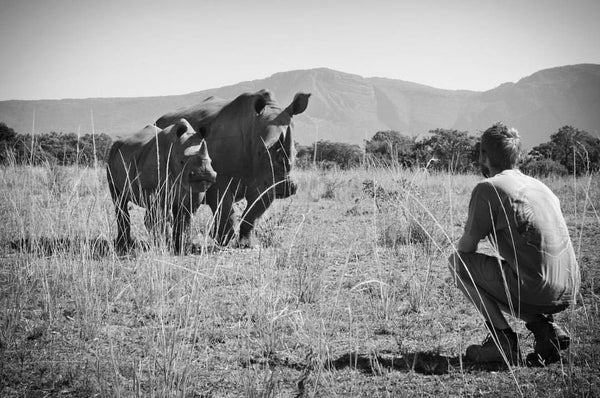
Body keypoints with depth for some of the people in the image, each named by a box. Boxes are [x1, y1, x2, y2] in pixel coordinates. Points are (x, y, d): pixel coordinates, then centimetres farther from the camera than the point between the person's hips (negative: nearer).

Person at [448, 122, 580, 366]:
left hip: (535, 293, -8)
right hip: (568, 295, 8)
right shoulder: (539, 186, 18)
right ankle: (547, 328, 11)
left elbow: (465, 248, -1)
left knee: (457, 261, 6)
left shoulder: (488, 189, -5)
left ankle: (503, 340, -1)